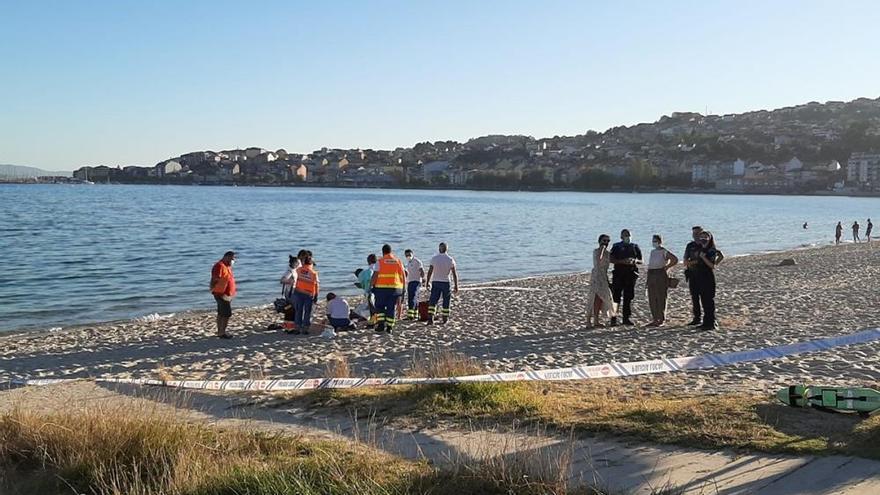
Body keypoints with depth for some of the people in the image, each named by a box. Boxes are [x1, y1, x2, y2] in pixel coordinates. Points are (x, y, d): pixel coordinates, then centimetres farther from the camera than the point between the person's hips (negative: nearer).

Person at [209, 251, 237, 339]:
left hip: (227, 295, 10)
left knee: (221, 313, 13)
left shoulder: (228, 266, 15)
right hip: (221, 295, -10)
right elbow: (214, 280, -22)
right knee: (227, 314, -11)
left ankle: (219, 332, 19)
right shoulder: (219, 266, -16)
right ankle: (222, 333, -6)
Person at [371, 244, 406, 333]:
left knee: (379, 306, 10)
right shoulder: (398, 261, 9)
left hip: (382, 288, -2)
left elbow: (375, 276, -7)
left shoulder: (380, 261, -1)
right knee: (392, 308, 7)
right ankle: (389, 327, 6)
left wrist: (371, 286, 1)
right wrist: (402, 288, 16)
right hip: (395, 288, 2)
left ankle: (380, 324, -2)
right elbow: (403, 276, 9)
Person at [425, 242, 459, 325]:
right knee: (446, 302, 12)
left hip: (436, 282, 0)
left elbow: (430, 272, -3)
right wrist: (456, 285, 3)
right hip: (446, 282, 0)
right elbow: (454, 274, -3)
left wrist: (427, 282, 6)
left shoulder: (434, 258, -2)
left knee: (432, 302, 1)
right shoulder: (450, 260, -2)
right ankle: (445, 318, 16)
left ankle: (430, 319, -11)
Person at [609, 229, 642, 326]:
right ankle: (613, 319, -4)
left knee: (628, 297, 4)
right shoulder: (616, 246, 6)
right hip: (618, 274, -3)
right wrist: (623, 261, -16)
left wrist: (635, 261, -8)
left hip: (631, 274, 3)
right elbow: (611, 260, -2)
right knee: (616, 296, -7)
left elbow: (640, 261, 15)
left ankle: (627, 318, 9)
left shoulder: (635, 247, 13)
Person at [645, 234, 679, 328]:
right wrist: (648, 278, 13)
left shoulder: (664, 252, -5)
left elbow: (675, 260, -11)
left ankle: (662, 319, 0)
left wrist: (667, 267, -9)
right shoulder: (652, 252, 17)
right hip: (651, 275, 8)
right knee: (652, 298, 6)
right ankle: (655, 319, 13)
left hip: (661, 274, -7)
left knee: (661, 298, -5)